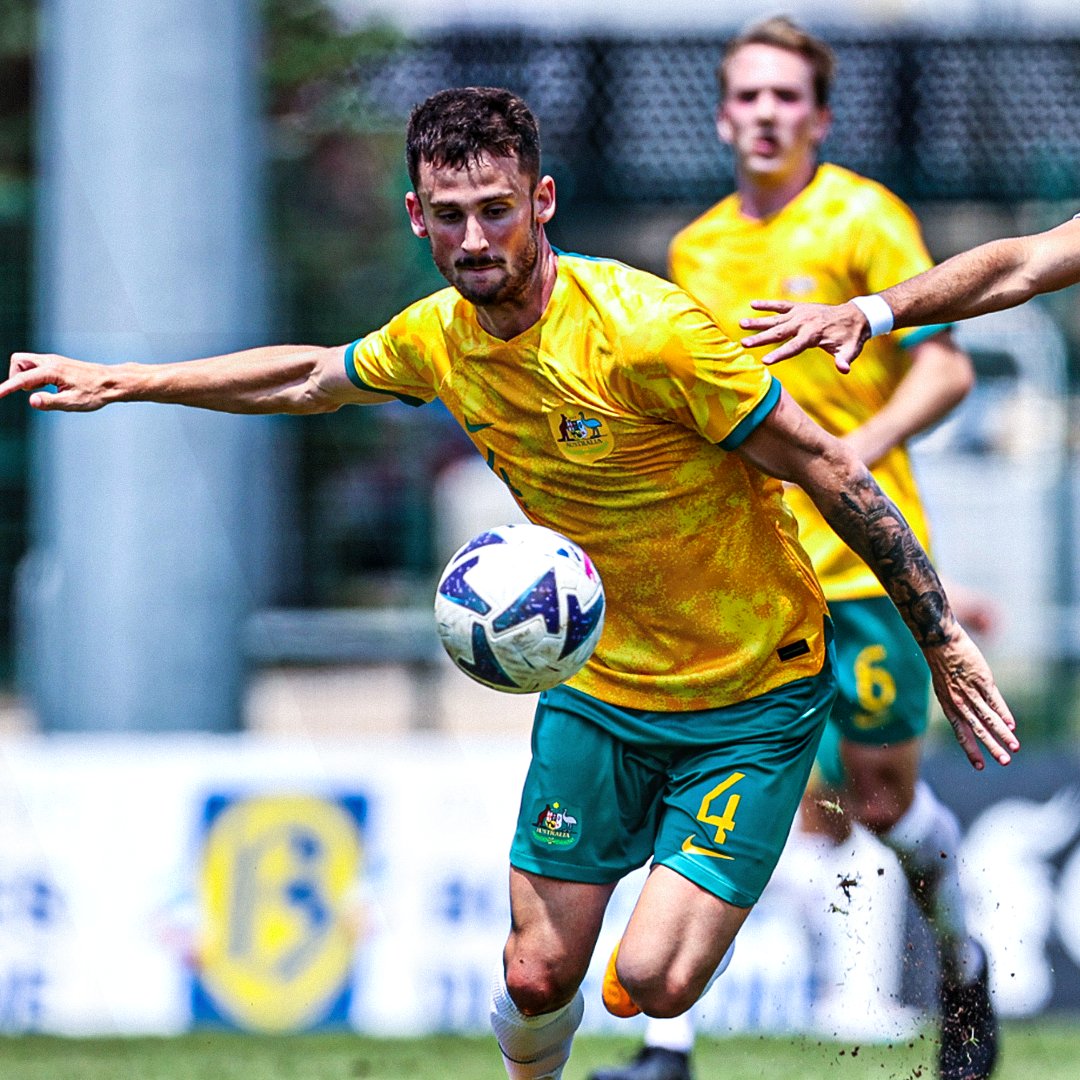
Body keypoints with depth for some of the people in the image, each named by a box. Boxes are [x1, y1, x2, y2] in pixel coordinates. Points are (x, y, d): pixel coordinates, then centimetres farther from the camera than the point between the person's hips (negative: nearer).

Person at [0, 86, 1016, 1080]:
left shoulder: (646, 331, -25)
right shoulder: (437, 338, -5)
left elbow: (827, 468, -18)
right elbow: (312, 378, 18)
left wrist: (943, 641, -15)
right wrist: (119, 381, 17)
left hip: (754, 693, -5)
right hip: (598, 682, 5)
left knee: (656, 983, -17)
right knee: (537, 978, 3)